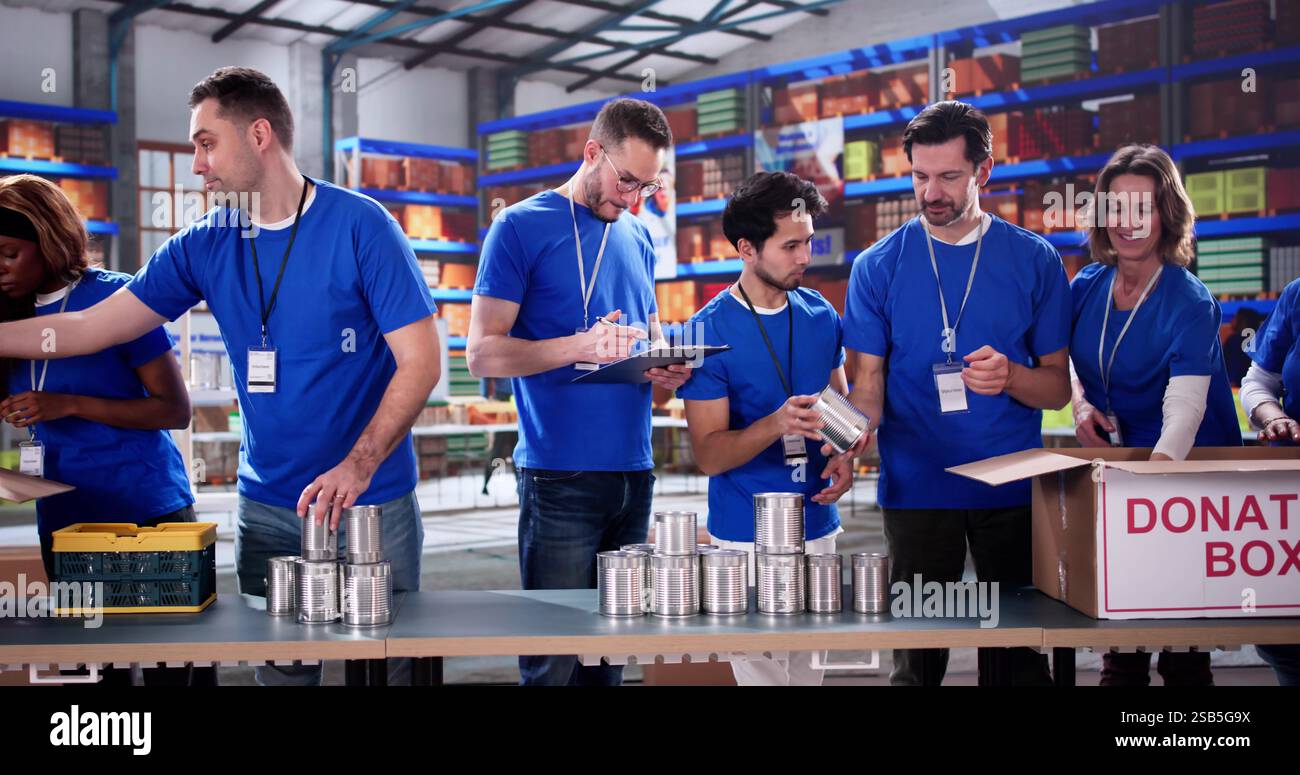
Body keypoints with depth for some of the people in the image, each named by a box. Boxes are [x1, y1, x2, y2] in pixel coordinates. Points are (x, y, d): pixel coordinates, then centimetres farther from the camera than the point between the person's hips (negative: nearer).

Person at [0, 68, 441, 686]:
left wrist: (358, 466, -24)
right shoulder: (205, 246, 4)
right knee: (280, 664, 11)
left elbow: (420, 361, -13)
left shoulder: (360, 226, -10)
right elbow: (87, 328, 5)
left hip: (372, 503, -4)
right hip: (267, 508, 4)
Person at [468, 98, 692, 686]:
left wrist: (666, 369, 1)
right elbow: (482, 354, -8)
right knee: (553, 661, -4)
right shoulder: (521, 228, -2)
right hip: (560, 476, -6)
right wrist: (581, 346, -23)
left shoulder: (637, 238, 16)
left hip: (633, 472, 6)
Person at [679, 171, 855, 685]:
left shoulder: (821, 315, 4)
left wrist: (845, 456, -4)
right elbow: (709, 455, -13)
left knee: (809, 671, 14)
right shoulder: (709, 330, -11)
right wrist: (777, 424, -30)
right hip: (746, 536, -5)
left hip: (818, 527, 5)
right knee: (762, 673, 0)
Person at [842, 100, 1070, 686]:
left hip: (1013, 488, 1)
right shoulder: (878, 266, 2)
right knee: (917, 657, 6)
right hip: (916, 488, 0)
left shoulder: (1035, 260, 3)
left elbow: (1058, 387, 4)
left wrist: (1010, 376, -17)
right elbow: (868, 384, 2)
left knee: (1019, 655, 7)